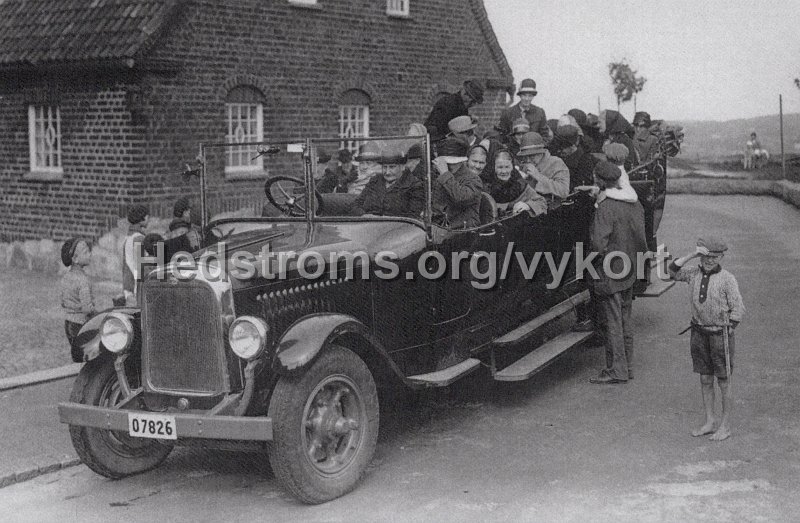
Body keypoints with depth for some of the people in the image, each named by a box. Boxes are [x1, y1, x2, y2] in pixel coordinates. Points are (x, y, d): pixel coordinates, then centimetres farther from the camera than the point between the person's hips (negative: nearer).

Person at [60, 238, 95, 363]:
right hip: (82, 325, -8)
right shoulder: (83, 280, -21)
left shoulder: (65, 277, 5)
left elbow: (63, 303, 12)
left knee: (77, 361, 14)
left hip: (68, 323, 8)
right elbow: (87, 308, -23)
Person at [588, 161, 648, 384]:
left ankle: (617, 371, 8)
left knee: (612, 322, 1)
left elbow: (599, 244, -26)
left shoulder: (605, 208, -23)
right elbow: (640, 238, 10)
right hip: (629, 272, 8)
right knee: (625, 320, 17)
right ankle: (627, 366, 26)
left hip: (609, 274, -8)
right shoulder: (634, 203, 3)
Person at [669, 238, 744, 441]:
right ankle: (710, 421, 23)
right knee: (705, 379, 11)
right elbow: (674, 271, -8)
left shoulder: (727, 279, -12)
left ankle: (725, 426, 14)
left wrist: (726, 334, -11)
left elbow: (738, 309, -10)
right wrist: (692, 255, -15)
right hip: (699, 331, 5)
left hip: (720, 332, -5)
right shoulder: (694, 272, 1)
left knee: (723, 382, 3)